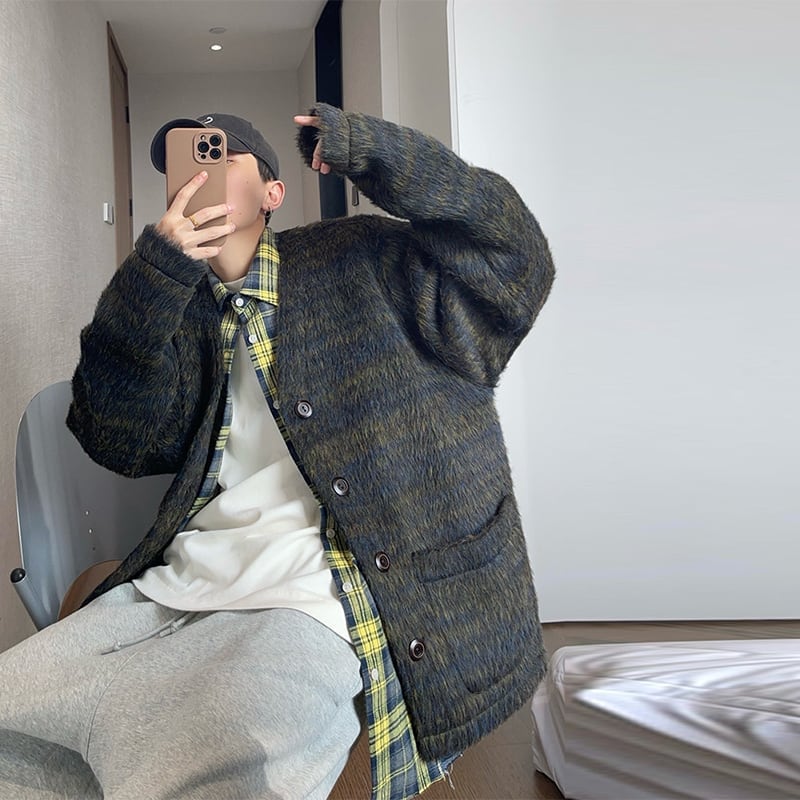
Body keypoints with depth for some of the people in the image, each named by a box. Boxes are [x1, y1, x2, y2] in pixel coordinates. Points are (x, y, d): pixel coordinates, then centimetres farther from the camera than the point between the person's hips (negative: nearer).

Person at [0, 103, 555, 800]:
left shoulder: (359, 260, 9)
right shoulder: (174, 306, 18)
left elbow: (512, 254, 1)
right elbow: (122, 442, 5)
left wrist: (366, 149, -7)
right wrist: (155, 272, -6)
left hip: (304, 605, -5)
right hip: (170, 588, 5)